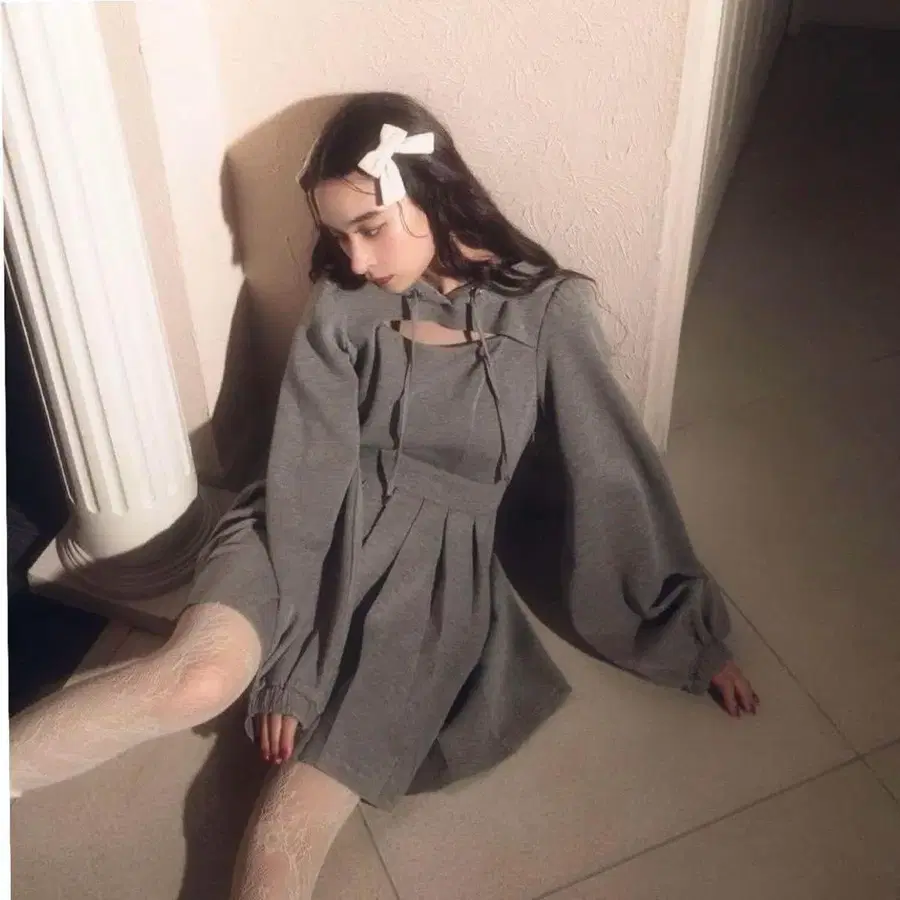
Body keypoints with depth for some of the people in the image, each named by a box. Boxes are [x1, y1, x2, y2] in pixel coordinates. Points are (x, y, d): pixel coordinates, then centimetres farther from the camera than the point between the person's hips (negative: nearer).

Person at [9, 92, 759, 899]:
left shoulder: (548, 309, -3)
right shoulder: (345, 307, 1)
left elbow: (614, 472, 0)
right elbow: (308, 471, -6)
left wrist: (696, 631, 7)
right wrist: (286, 659, -13)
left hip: (433, 571, 0)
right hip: (321, 536, 1)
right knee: (200, 678, -33)